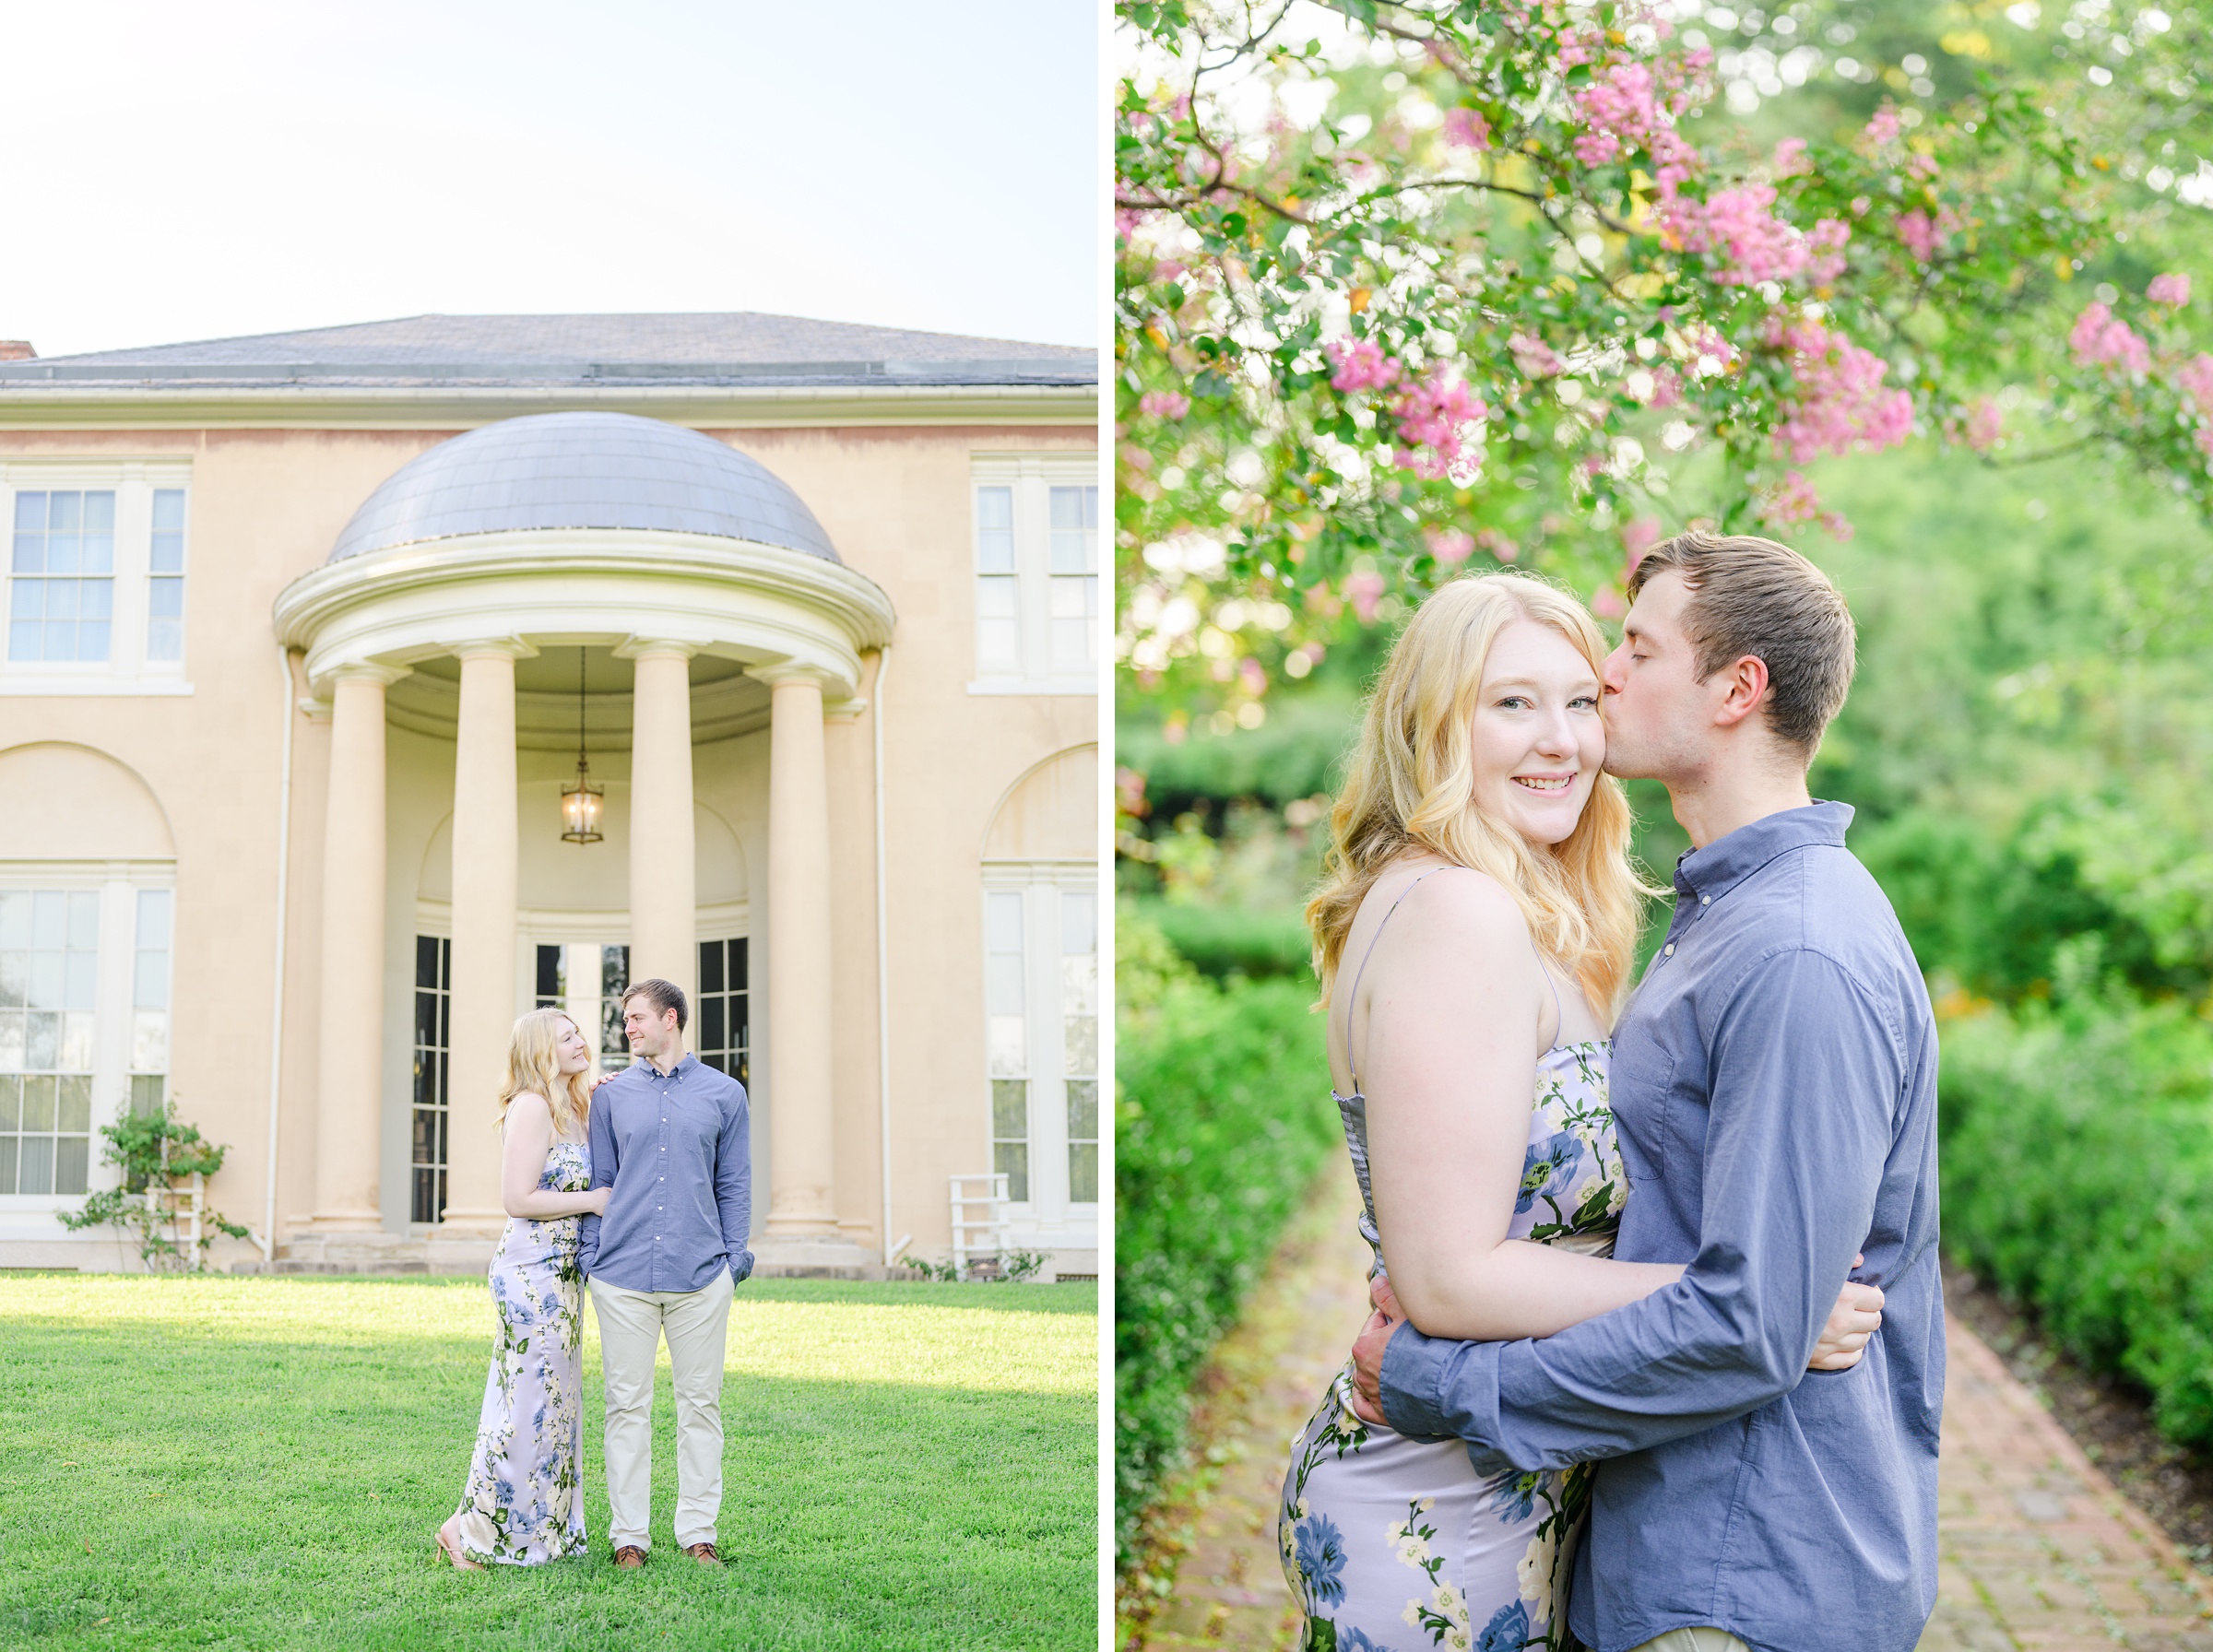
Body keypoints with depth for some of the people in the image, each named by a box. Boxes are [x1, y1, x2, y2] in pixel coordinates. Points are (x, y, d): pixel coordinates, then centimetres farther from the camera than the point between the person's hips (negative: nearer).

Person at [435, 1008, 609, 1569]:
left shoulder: (570, 1107, 15)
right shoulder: (531, 1107, -14)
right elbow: (518, 1199, -19)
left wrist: (597, 1100, 10)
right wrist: (592, 1200, -13)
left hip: (560, 1272, 10)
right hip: (534, 1273, -10)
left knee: (551, 1402, 12)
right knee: (531, 1403, -6)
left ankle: (541, 1530, 19)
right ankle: (469, 1528, 3)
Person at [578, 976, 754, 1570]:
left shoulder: (724, 1094, 7)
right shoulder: (613, 1094, 9)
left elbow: (734, 1185, 10)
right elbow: (597, 1182, 12)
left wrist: (735, 1256, 4)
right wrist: (591, 1256, 5)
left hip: (700, 1276, 0)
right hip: (623, 1276, 0)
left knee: (700, 1404, 4)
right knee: (627, 1406, 3)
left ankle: (698, 1531, 13)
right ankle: (628, 1534, 11)